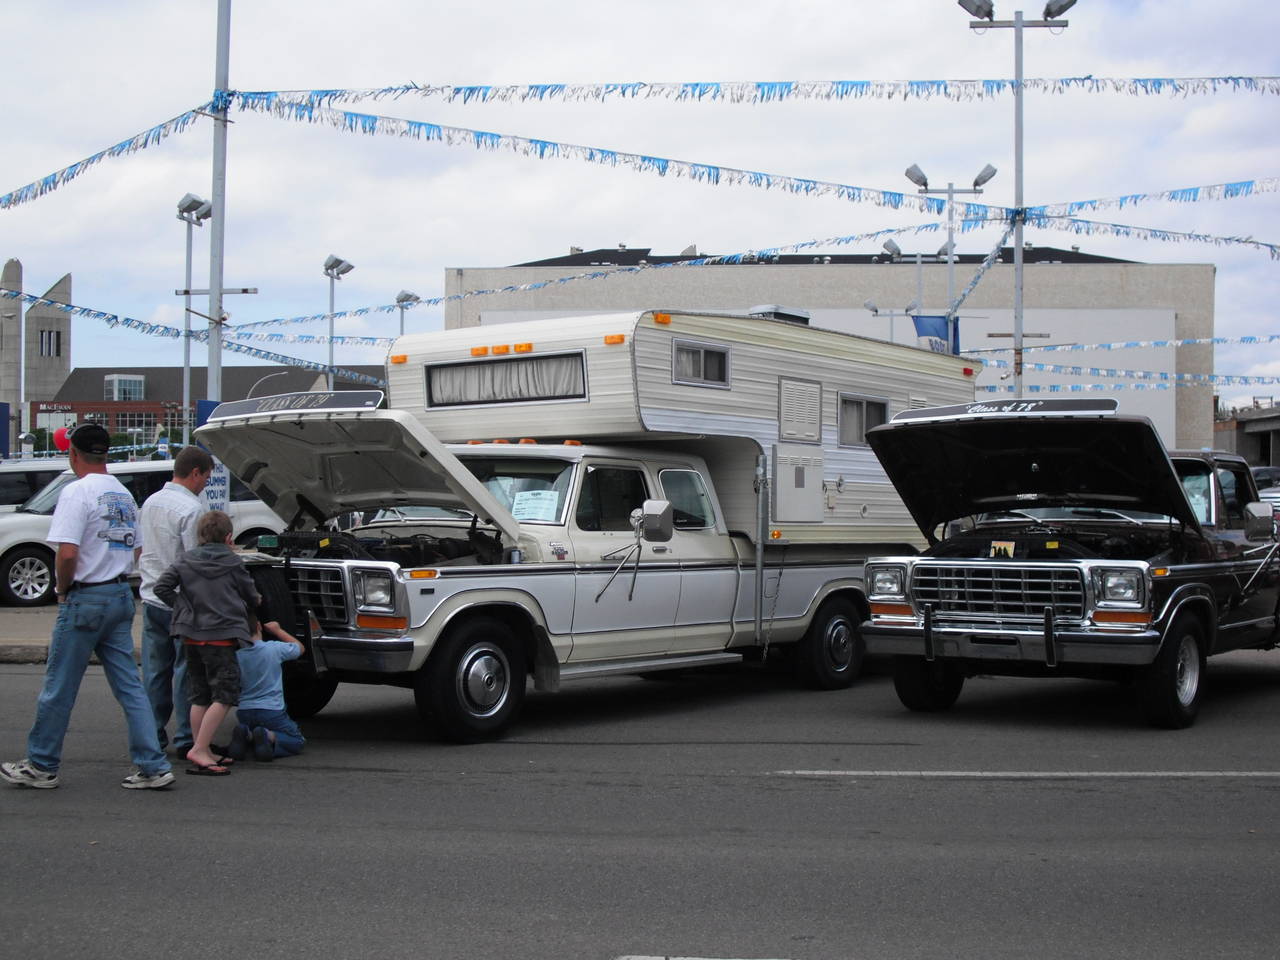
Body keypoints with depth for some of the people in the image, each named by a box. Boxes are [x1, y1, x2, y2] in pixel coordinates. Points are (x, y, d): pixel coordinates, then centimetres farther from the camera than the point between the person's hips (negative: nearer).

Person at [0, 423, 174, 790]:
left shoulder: (77, 491, -14)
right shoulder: (124, 494, 12)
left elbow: (67, 553, -22)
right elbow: (136, 549, 19)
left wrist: (62, 590, -7)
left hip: (85, 599, -7)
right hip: (122, 595, 8)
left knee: (59, 688, 5)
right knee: (130, 687, 8)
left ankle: (41, 766, 16)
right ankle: (153, 767, 4)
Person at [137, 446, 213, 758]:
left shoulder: (150, 502, 11)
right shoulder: (191, 508, -16)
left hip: (151, 599, 8)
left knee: (154, 670, 12)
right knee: (186, 670, 0)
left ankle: (152, 736, 16)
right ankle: (186, 739, 3)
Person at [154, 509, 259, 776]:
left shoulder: (184, 561, 8)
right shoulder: (233, 563, 0)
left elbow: (162, 587, 0)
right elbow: (251, 597, 10)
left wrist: (182, 605, 9)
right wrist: (255, 602, 32)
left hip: (192, 636, 5)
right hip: (221, 636, -5)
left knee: (199, 696, 13)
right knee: (224, 696, -3)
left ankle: (203, 753, 15)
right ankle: (199, 750, -14)